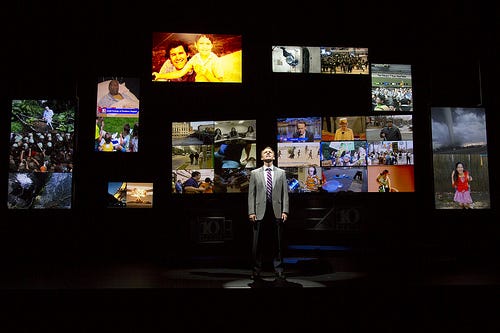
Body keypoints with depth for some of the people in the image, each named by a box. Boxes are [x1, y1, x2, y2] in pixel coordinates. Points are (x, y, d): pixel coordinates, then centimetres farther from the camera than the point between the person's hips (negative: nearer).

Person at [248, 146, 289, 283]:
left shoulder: (281, 173, 11)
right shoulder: (255, 173, 9)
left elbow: (285, 193, 7)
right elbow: (251, 194, 5)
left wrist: (284, 211, -2)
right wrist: (251, 212, -3)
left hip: (277, 212, 1)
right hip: (260, 212, -1)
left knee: (278, 243, 5)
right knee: (258, 243, 3)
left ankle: (279, 270, 15)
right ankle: (256, 270, 13)